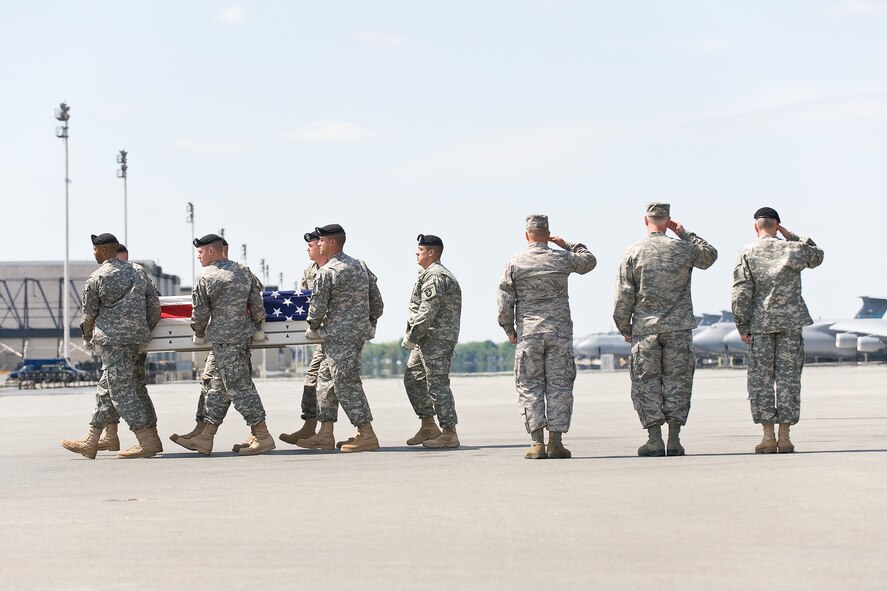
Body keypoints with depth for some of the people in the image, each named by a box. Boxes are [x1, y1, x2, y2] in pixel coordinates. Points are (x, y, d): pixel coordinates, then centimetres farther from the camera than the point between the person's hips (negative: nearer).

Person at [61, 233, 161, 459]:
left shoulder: (97, 278, -6)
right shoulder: (135, 273, 14)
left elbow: (89, 314, 1)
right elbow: (155, 305, 12)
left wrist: (88, 338, 18)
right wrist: (146, 328, 23)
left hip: (112, 339, -8)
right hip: (135, 339, 8)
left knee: (121, 391, -6)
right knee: (109, 389, 12)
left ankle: (146, 442, -10)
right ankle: (90, 442, 16)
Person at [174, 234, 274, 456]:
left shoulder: (205, 279, -10)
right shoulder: (242, 272, 9)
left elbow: (200, 313, -4)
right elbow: (257, 303, 10)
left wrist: (199, 335, 14)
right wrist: (257, 329, 22)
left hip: (224, 340, -8)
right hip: (243, 336, 8)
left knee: (239, 387, -4)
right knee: (219, 387, 12)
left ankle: (263, 436, -4)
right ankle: (205, 438, 15)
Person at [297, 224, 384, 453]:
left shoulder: (326, 272, -13)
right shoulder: (361, 266, 12)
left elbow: (318, 306, -9)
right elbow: (377, 300, 14)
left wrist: (313, 328, 8)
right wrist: (371, 323, 28)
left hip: (339, 335, -9)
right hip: (360, 331, 9)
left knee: (346, 383, -6)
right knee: (326, 378, 15)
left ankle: (366, 434, -7)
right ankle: (325, 434, 17)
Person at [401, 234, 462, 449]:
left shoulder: (435, 276, -15)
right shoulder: (429, 275, 20)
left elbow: (427, 312, -22)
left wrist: (411, 336, -18)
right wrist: (414, 336, 18)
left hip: (437, 339, -11)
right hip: (426, 340, 11)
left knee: (437, 384, -9)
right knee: (412, 379, 14)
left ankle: (449, 434, -5)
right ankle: (428, 427, 19)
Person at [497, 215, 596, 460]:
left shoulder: (514, 264, -1)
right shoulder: (562, 259, 2)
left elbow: (505, 302, -2)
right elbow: (589, 261, 21)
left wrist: (509, 330, 8)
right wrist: (567, 245, 21)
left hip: (528, 333, 0)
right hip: (560, 333, 1)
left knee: (530, 387, 4)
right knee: (559, 386, 4)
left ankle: (537, 443, -2)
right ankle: (556, 442, 1)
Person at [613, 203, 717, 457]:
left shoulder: (633, 253, -2)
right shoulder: (683, 249, 1)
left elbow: (623, 296, -2)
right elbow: (710, 255, 23)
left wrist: (624, 328, 8)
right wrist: (684, 233, 22)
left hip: (644, 329, -1)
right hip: (678, 327, 1)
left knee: (647, 382, 5)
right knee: (677, 380, 6)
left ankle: (654, 439, -1)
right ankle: (674, 440, 2)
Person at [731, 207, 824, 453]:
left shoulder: (747, 253, -2)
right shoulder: (793, 249, 2)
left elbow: (740, 293, -6)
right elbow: (817, 256, 24)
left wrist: (742, 327, 1)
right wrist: (791, 237, 18)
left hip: (760, 323, -1)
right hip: (791, 321, 1)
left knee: (760, 378, 4)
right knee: (789, 377, 4)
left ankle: (768, 435, 0)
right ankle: (784, 436, 3)